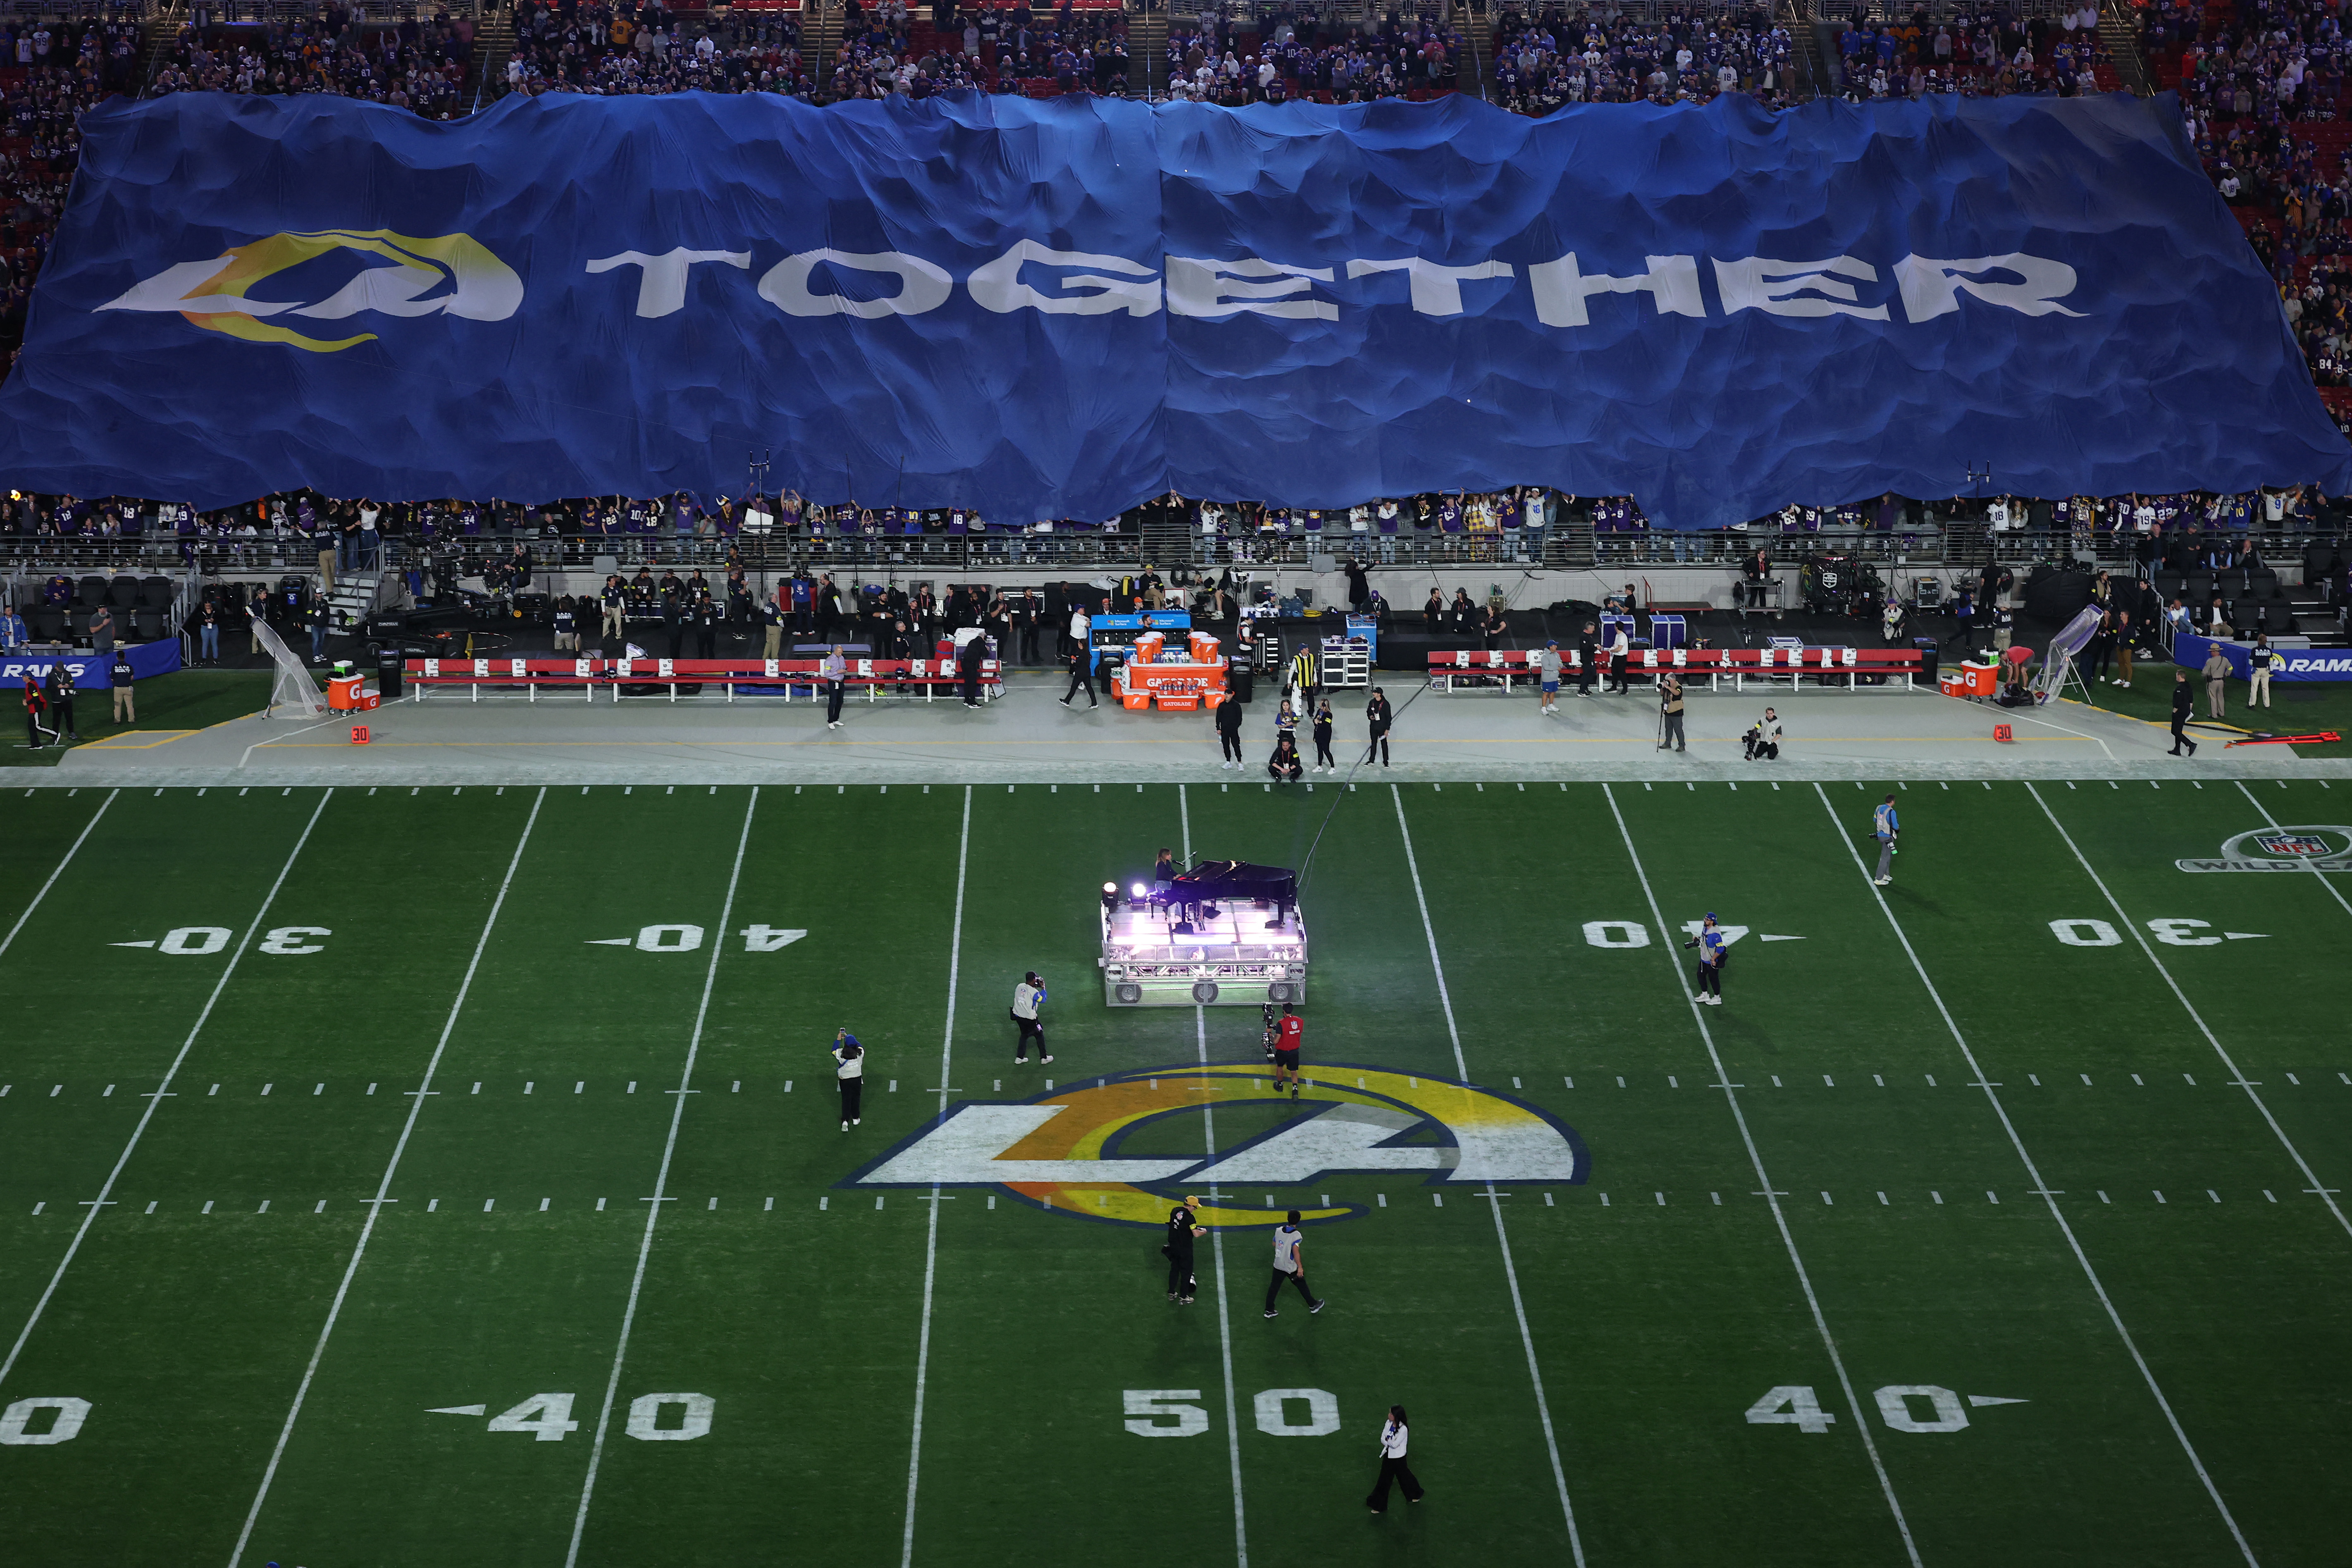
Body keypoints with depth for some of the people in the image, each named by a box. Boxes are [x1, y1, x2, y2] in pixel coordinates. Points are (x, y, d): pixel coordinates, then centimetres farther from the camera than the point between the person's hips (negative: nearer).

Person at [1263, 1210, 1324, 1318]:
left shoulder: (1279, 1230, -4)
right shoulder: (1296, 1235, -22)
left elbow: (1274, 1244, 11)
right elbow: (1296, 1252, -26)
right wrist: (1300, 1267, -21)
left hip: (1278, 1264, 5)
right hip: (1291, 1267, -5)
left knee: (1274, 1286, 11)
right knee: (1302, 1285, 12)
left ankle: (1269, 1310, 14)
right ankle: (1313, 1306, 26)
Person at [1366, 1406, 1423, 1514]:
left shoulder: (1403, 1429, -25)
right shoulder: (1388, 1424, -5)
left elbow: (1395, 1444, -24)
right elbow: (1383, 1439, -5)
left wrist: (1387, 1440, -9)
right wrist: (1390, 1443, -21)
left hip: (1398, 1458, -5)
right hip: (1388, 1456, 5)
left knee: (1404, 1477, 15)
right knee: (1384, 1480, 10)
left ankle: (1415, 1495, 43)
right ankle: (1379, 1505, 18)